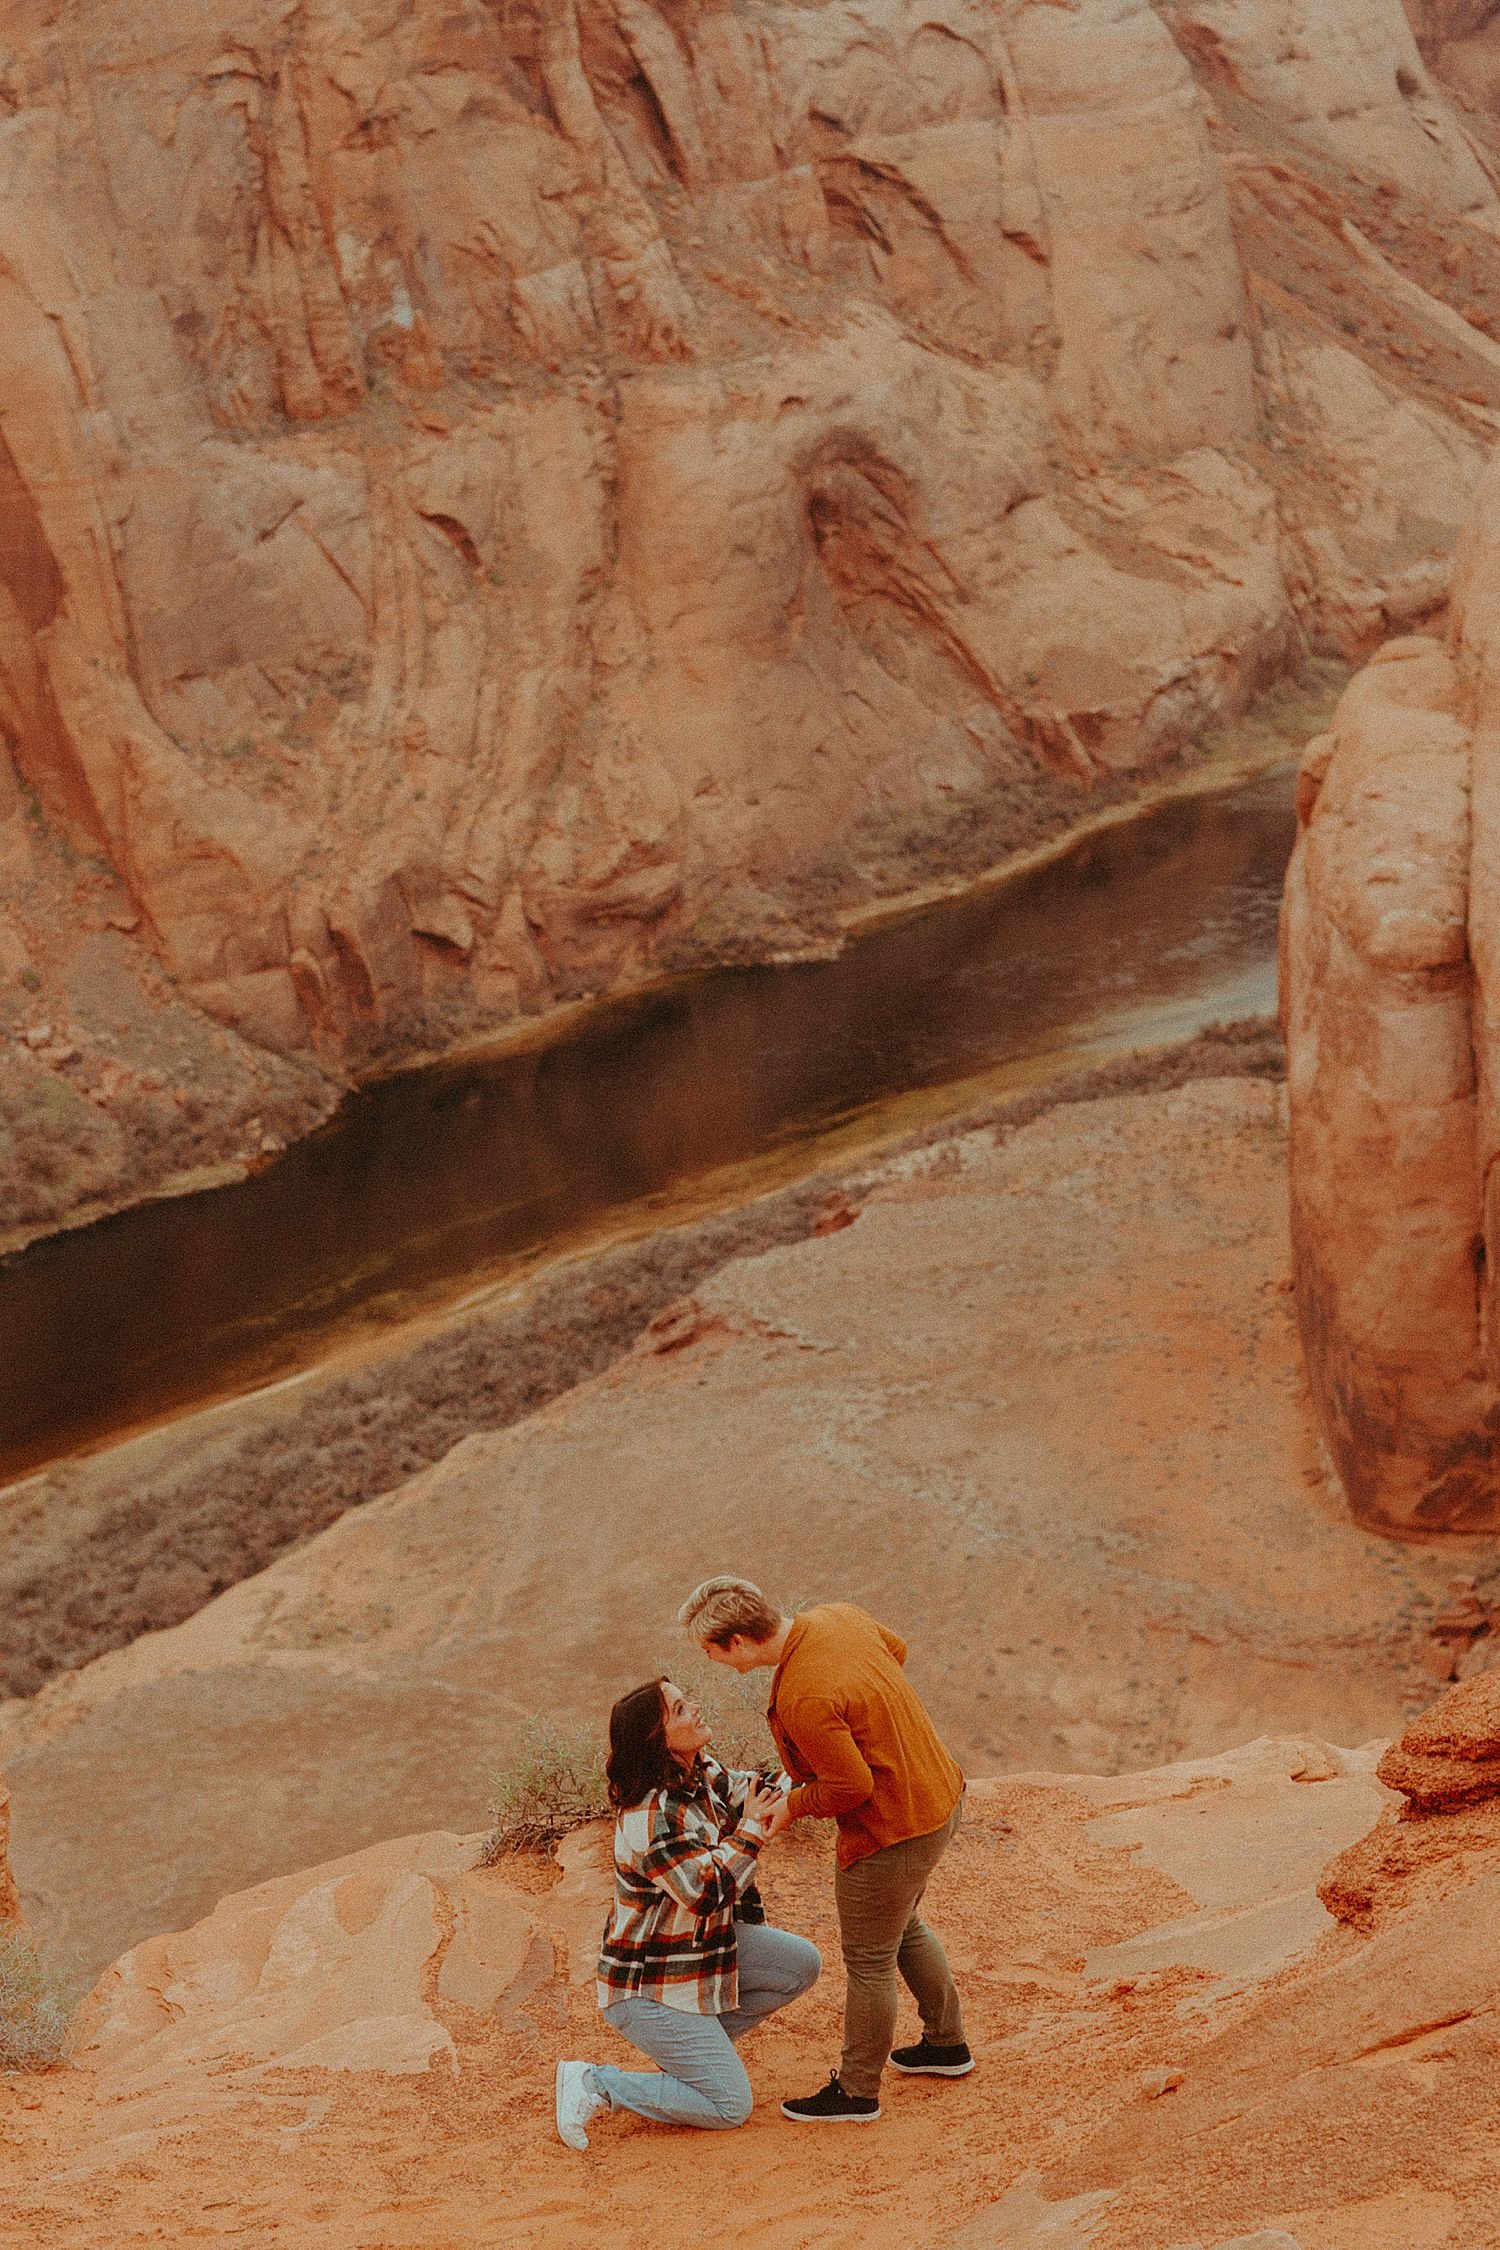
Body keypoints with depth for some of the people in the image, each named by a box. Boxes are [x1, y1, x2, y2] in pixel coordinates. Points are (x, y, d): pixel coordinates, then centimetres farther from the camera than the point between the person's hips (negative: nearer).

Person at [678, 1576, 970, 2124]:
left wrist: (793, 1806, -8)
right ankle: (947, 2044, 46)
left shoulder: (802, 1700, -33)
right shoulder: (838, 1616, -7)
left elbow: (851, 1786, -26)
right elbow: (894, 1648, 13)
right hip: (937, 1796, 9)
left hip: (891, 1832, -9)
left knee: (868, 1960, 10)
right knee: (902, 1927, 30)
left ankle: (856, 2093, 28)